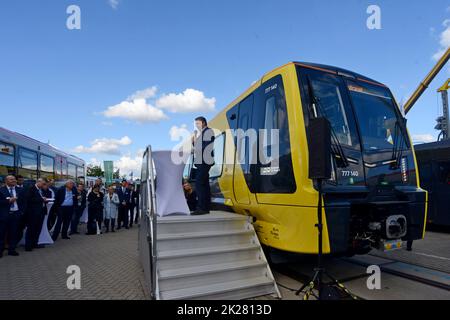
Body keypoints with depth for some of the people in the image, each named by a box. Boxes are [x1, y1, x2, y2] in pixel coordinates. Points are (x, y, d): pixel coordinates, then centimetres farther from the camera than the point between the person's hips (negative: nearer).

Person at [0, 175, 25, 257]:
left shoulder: (20, 190, 8)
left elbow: (23, 201, 10)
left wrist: (22, 211, 2)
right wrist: (8, 201, -17)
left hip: (16, 214, 3)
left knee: (13, 233, 7)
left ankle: (11, 250, 16)